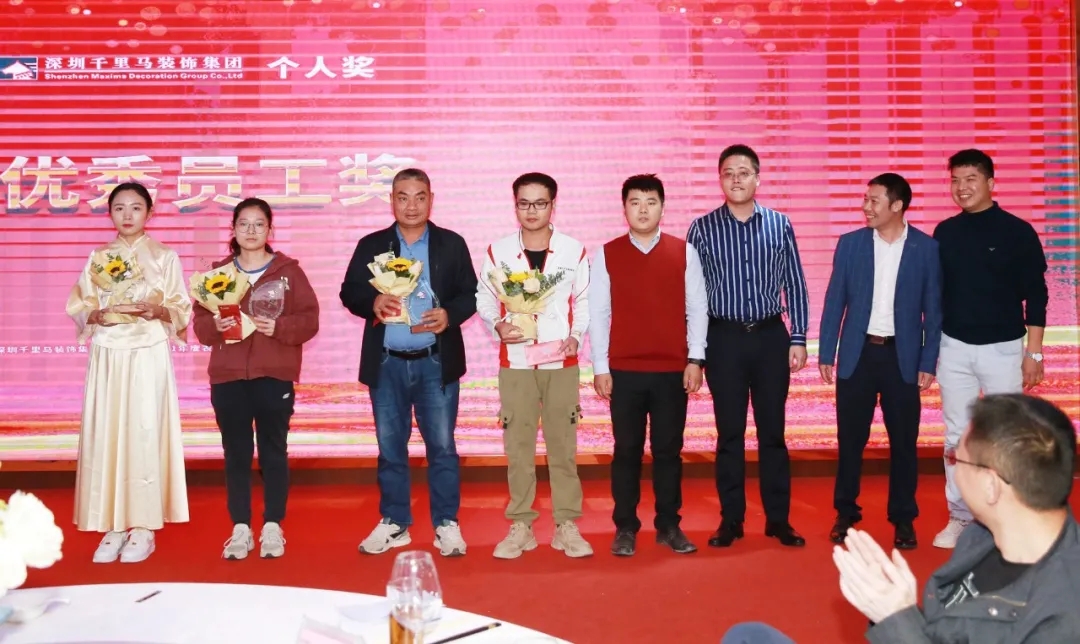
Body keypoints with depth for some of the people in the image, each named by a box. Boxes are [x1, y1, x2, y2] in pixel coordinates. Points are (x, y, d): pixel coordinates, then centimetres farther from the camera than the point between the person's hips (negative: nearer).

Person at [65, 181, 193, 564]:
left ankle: (144, 527, 1)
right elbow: (79, 309, 9)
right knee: (105, 433, -2)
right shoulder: (98, 258, 12)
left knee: (145, 432, -6)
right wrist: (99, 314, -11)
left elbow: (181, 311, 2)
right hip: (108, 356, 3)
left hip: (149, 356, -3)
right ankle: (113, 526, 6)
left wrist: (156, 309, -17)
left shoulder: (165, 257, 4)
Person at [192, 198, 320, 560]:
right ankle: (240, 529, 13)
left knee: (274, 451, 4)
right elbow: (200, 323, 8)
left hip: (275, 377, -2)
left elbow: (309, 320, -2)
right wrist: (215, 325, -14)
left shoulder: (289, 270, 4)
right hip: (228, 377, 2)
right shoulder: (218, 272, 11)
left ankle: (273, 528, 13)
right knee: (236, 453, 5)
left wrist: (279, 327, -18)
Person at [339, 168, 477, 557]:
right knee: (390, 448, 9)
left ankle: (447, 524, 13)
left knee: (442, 446, 2)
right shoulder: (371, 245, 7)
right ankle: (394, 523, 21)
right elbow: (349, 292, 4)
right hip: (387, 363, 2)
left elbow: (470, 293, 2)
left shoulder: (452, 244, 5)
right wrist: (373, 303, -17)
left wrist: (449, 314, -17)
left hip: (436, 363, -1)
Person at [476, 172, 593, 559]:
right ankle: (520, 525, 14)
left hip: (561, 362, 0)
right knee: (518, 445, 4)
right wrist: (497, 325, -12)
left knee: (563, 443, 3)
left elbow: (585, 301, 6)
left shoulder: (574, 250, 2)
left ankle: (566, 525, 13)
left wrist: (576, 336, -8)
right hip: (516, 361, 0)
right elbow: (484, 299, 7)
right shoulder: (497, 251, 2)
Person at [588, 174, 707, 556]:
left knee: (668, 450, 7)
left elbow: (697, 308, 4)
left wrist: (695, 359, -2)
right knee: (627, 451, 6)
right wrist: (600, 367, -2)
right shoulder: (606, 255, 2)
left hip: (673, 371, 1)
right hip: (624, 371, 0)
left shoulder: (684, 252, 4)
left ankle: (669, 526, 19)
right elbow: (598, 313, 1)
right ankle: (625, 528, 15)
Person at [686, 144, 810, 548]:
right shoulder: (702, 229, 0)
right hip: (725, 338, -1)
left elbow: (795, 287, 6)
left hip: (770, 336, 1)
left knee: (772, 432, 7)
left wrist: (798, 339, 1)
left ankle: (778, 519, 18)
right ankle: (731, 520, 16)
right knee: (730, 434, 6)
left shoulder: (780, 225, 3)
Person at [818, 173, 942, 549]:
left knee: (903, 441, 6)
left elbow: (933, 310, 1)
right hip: (857, 354, 1)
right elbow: (834, 302, 3)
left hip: (902, 357, -1)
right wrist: (826, 354, -1)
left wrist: (928, 363, -4)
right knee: (850, 439, 6)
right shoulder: (850, 243, 1)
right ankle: (846, 513, 20)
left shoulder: (926, 248, -2)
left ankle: (903, 518, 19)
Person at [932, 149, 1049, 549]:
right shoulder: (945, 233, 4)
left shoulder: (1017, 231, -5)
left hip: (1003, 348, -3)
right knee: (957, 436, 7)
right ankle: (959, 517, 17)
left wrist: (1033, 352, -7)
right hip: (954, 348, 3)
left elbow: (1035, 295, -4)